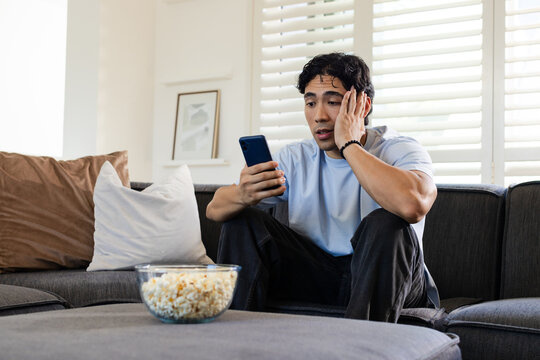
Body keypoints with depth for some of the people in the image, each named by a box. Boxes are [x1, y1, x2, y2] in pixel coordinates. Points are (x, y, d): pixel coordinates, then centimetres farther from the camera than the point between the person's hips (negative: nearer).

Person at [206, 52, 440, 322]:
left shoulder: (399, 151, -12)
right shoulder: (295, 158, 2)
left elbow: (412, 204, -39)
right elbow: (214, 209, -4)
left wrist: (348, 144, -26)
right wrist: (242, 196, -30)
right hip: (315, 278, 4)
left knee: (386, 224, -32)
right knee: (242, 219, -7)